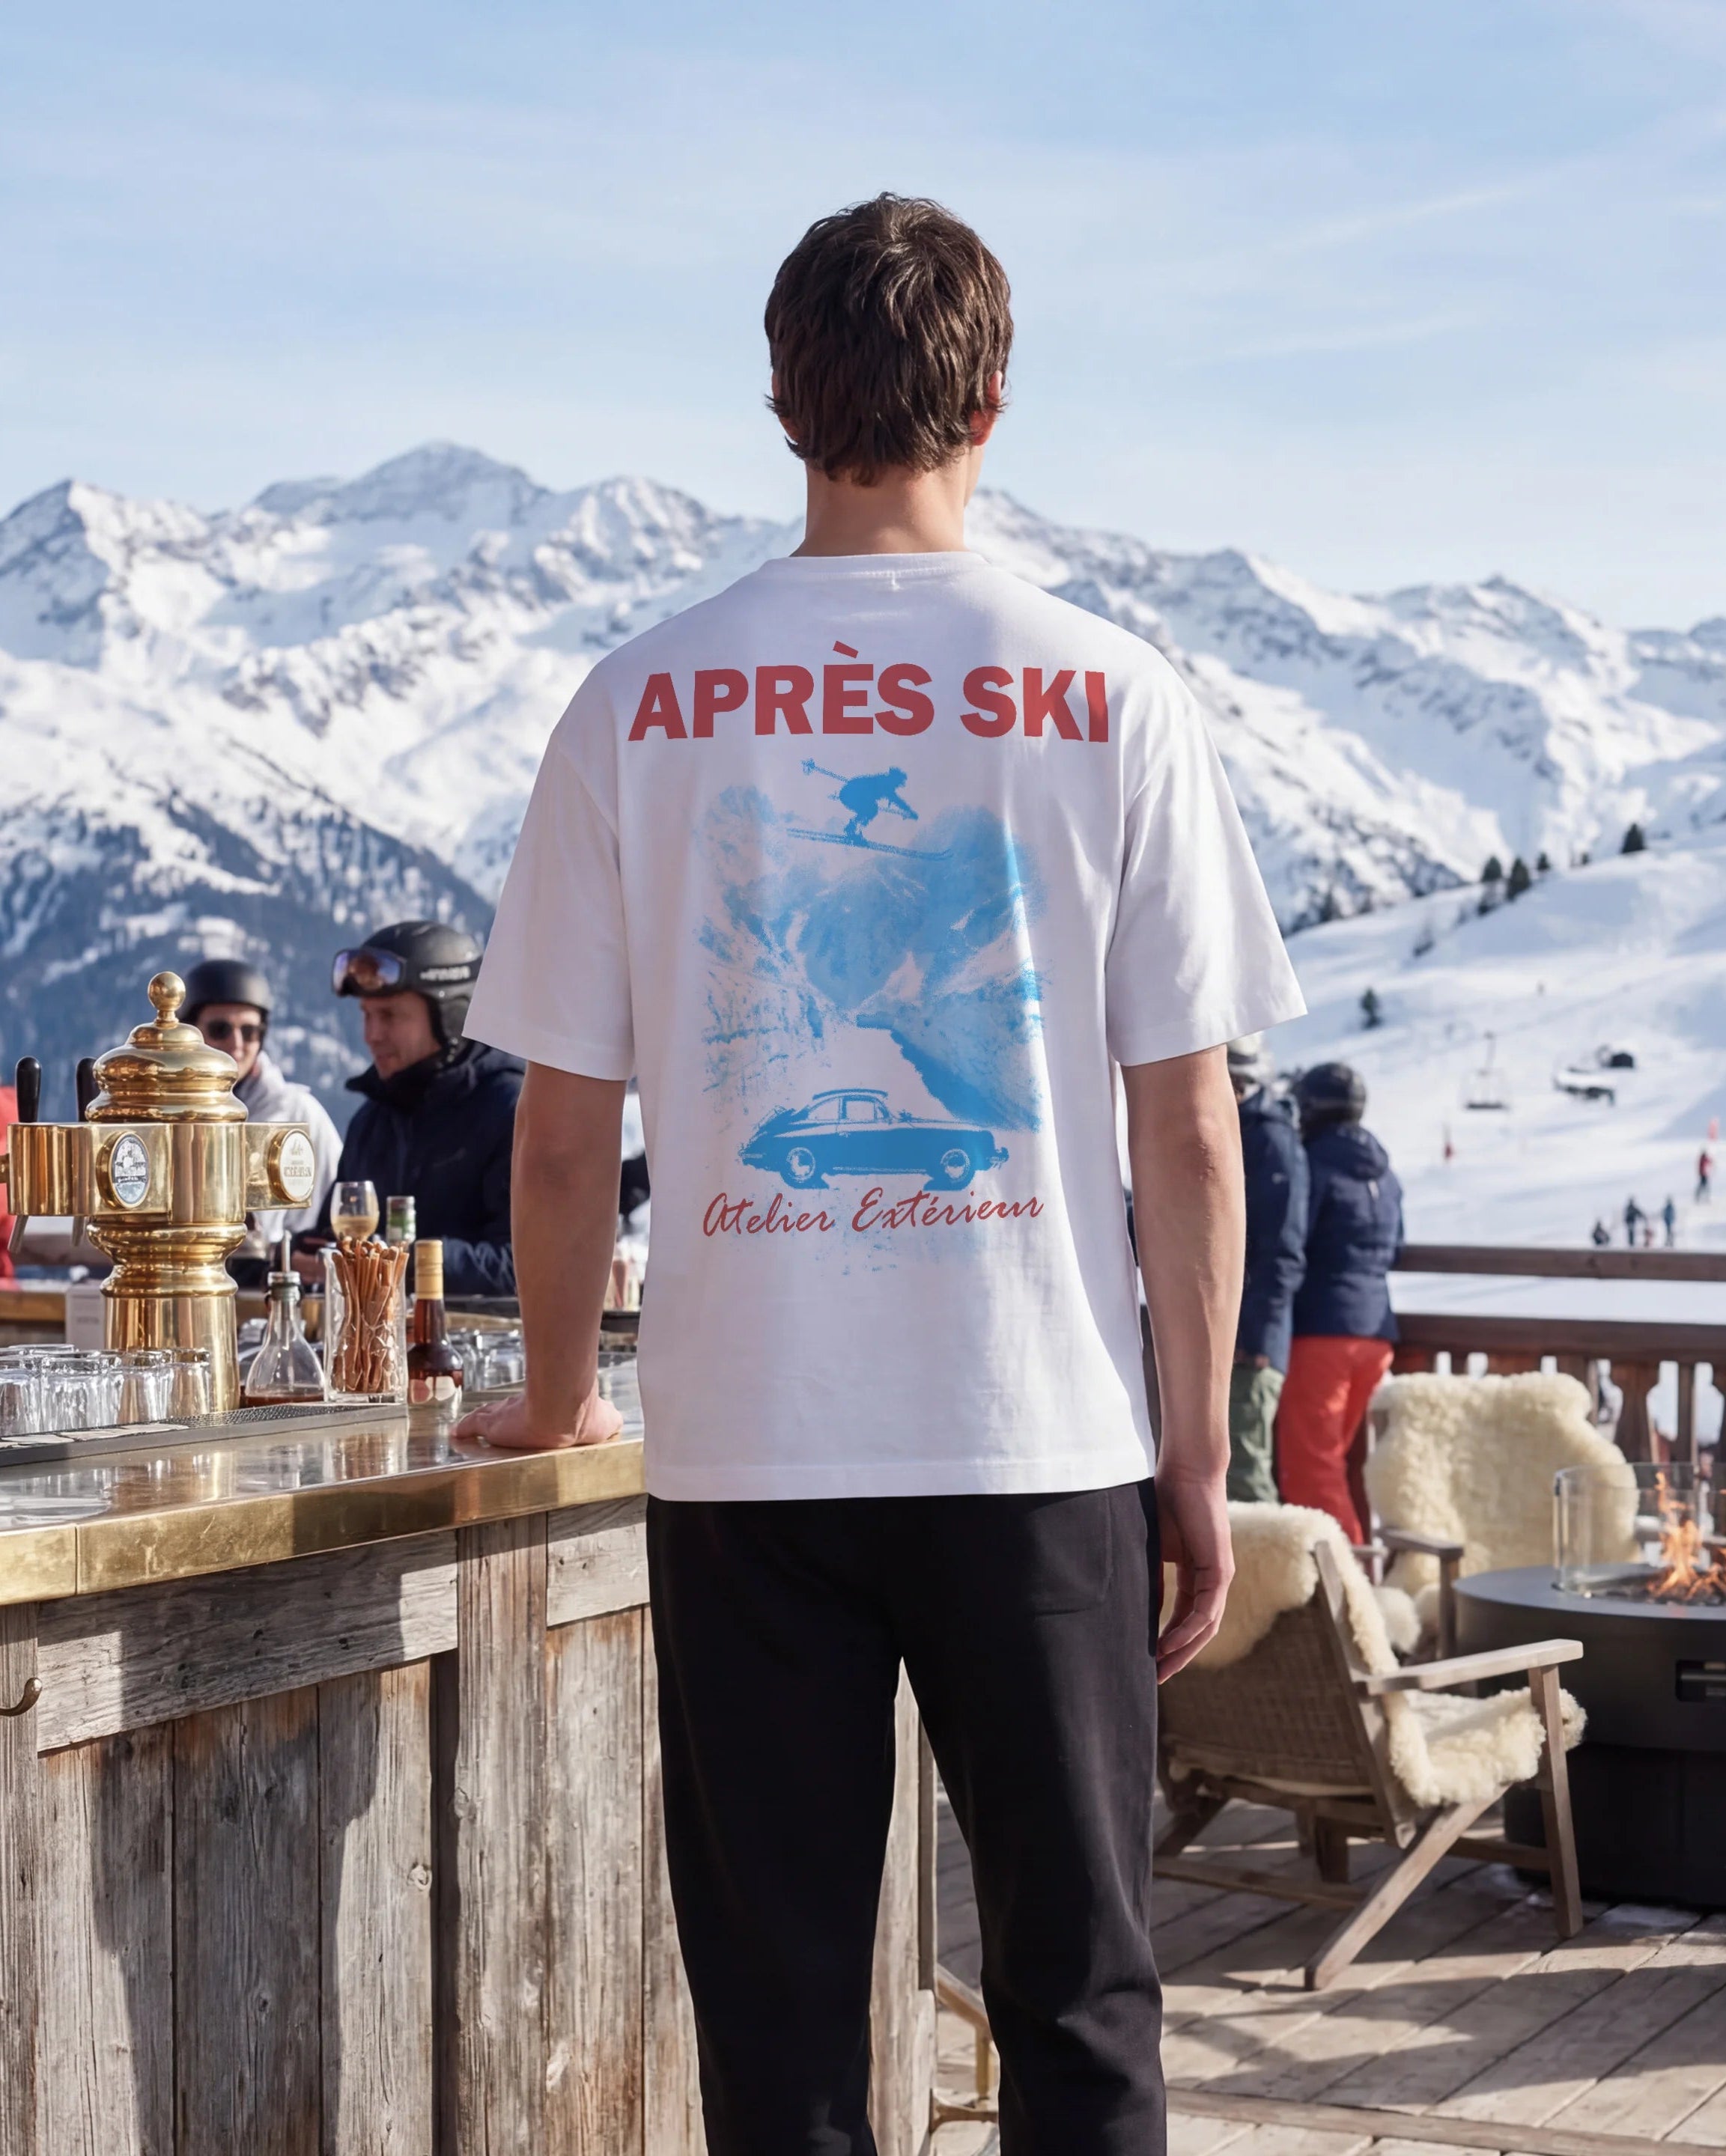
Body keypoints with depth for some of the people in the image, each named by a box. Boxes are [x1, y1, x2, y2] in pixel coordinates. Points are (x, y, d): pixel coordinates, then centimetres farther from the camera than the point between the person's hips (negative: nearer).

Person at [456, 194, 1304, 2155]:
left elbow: (562, 1139, 1)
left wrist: (553, 1399, 18)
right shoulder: (1112, 701, -3)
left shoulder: (642, 704, 0)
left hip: (744, 1449, 1)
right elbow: (1190, 1134, -3)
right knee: (1077, 1995, 10)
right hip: (1046, 1440, 0)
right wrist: (1200, 1461, 6)